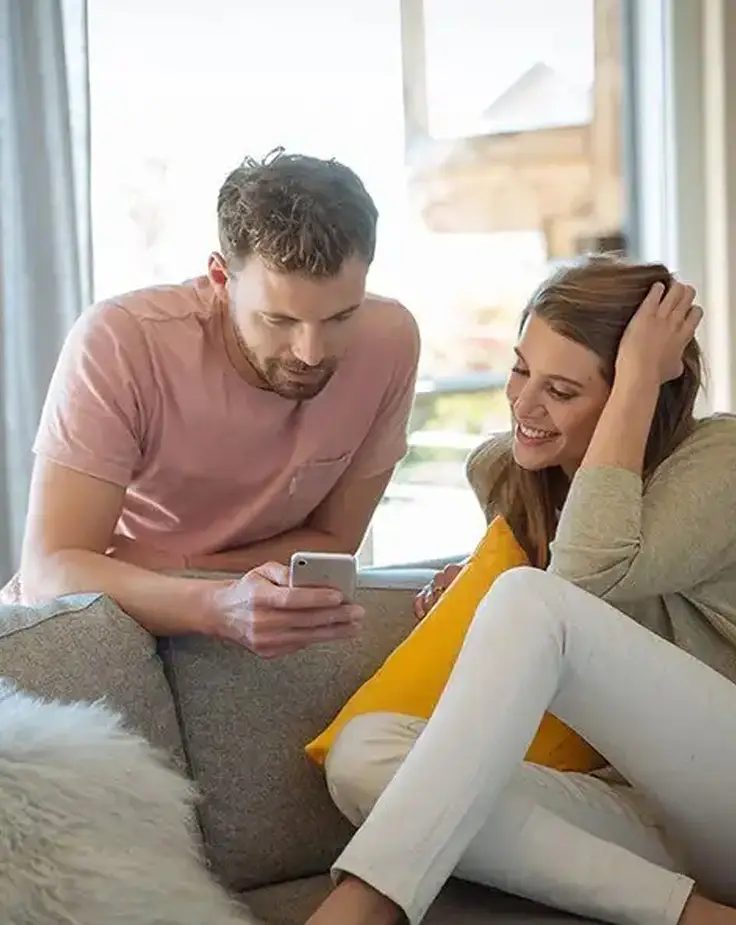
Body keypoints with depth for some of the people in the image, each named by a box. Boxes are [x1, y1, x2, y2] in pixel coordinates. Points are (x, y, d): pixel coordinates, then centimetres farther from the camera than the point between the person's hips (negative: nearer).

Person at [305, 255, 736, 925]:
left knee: (533, 599, -28)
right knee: (362, 749, -20)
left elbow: (585, 576, -25)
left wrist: (639, 378, -18)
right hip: (638, 813, 6)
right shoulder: (503, 472, 10)